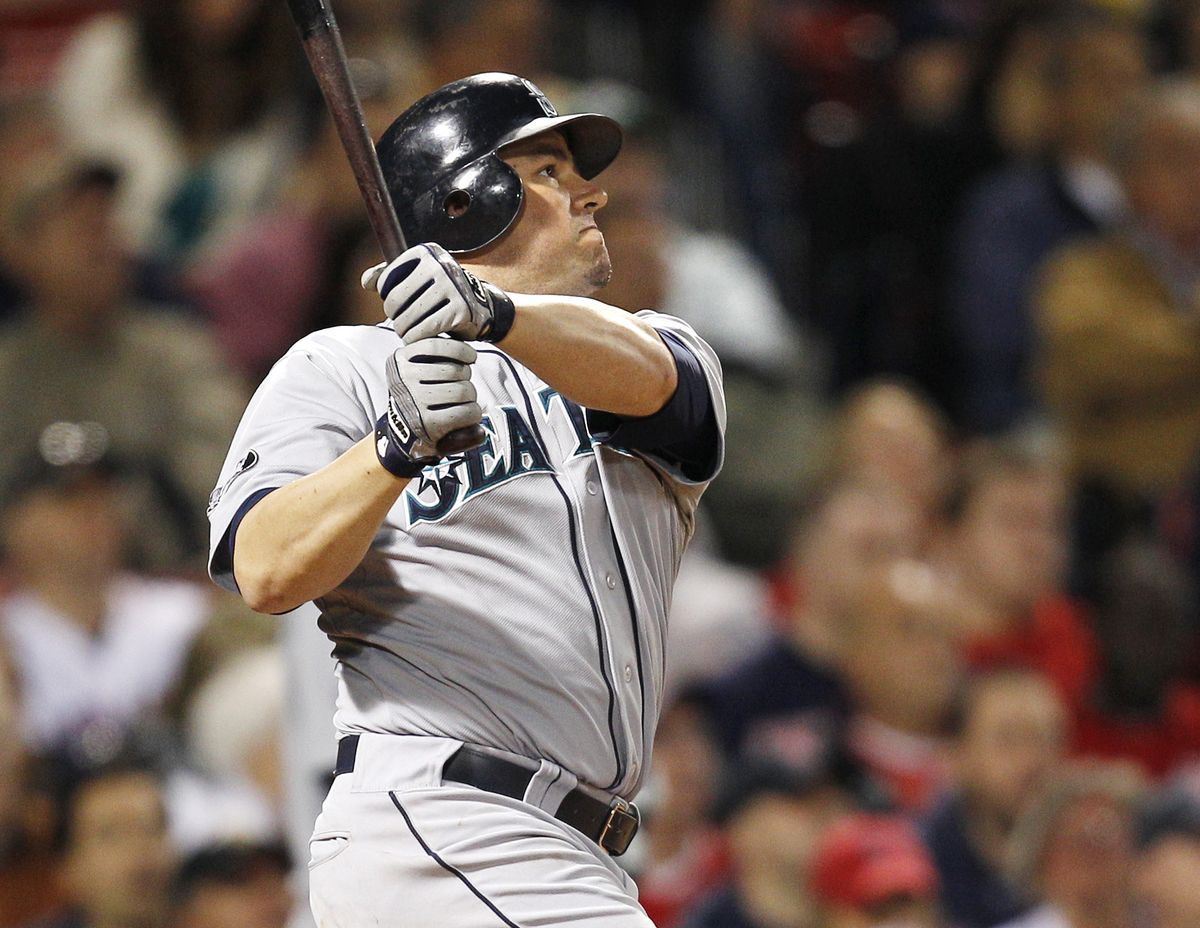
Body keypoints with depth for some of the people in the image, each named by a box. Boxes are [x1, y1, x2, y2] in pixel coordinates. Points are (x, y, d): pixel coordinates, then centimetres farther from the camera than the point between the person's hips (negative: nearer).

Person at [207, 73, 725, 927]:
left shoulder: (669, 351, 19)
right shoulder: (340, 367, 7)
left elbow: (639, 375, -7)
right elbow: (268, 574, -8)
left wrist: (492, 311, -26)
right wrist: (397, 444, -24)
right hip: (432, 820, -6)